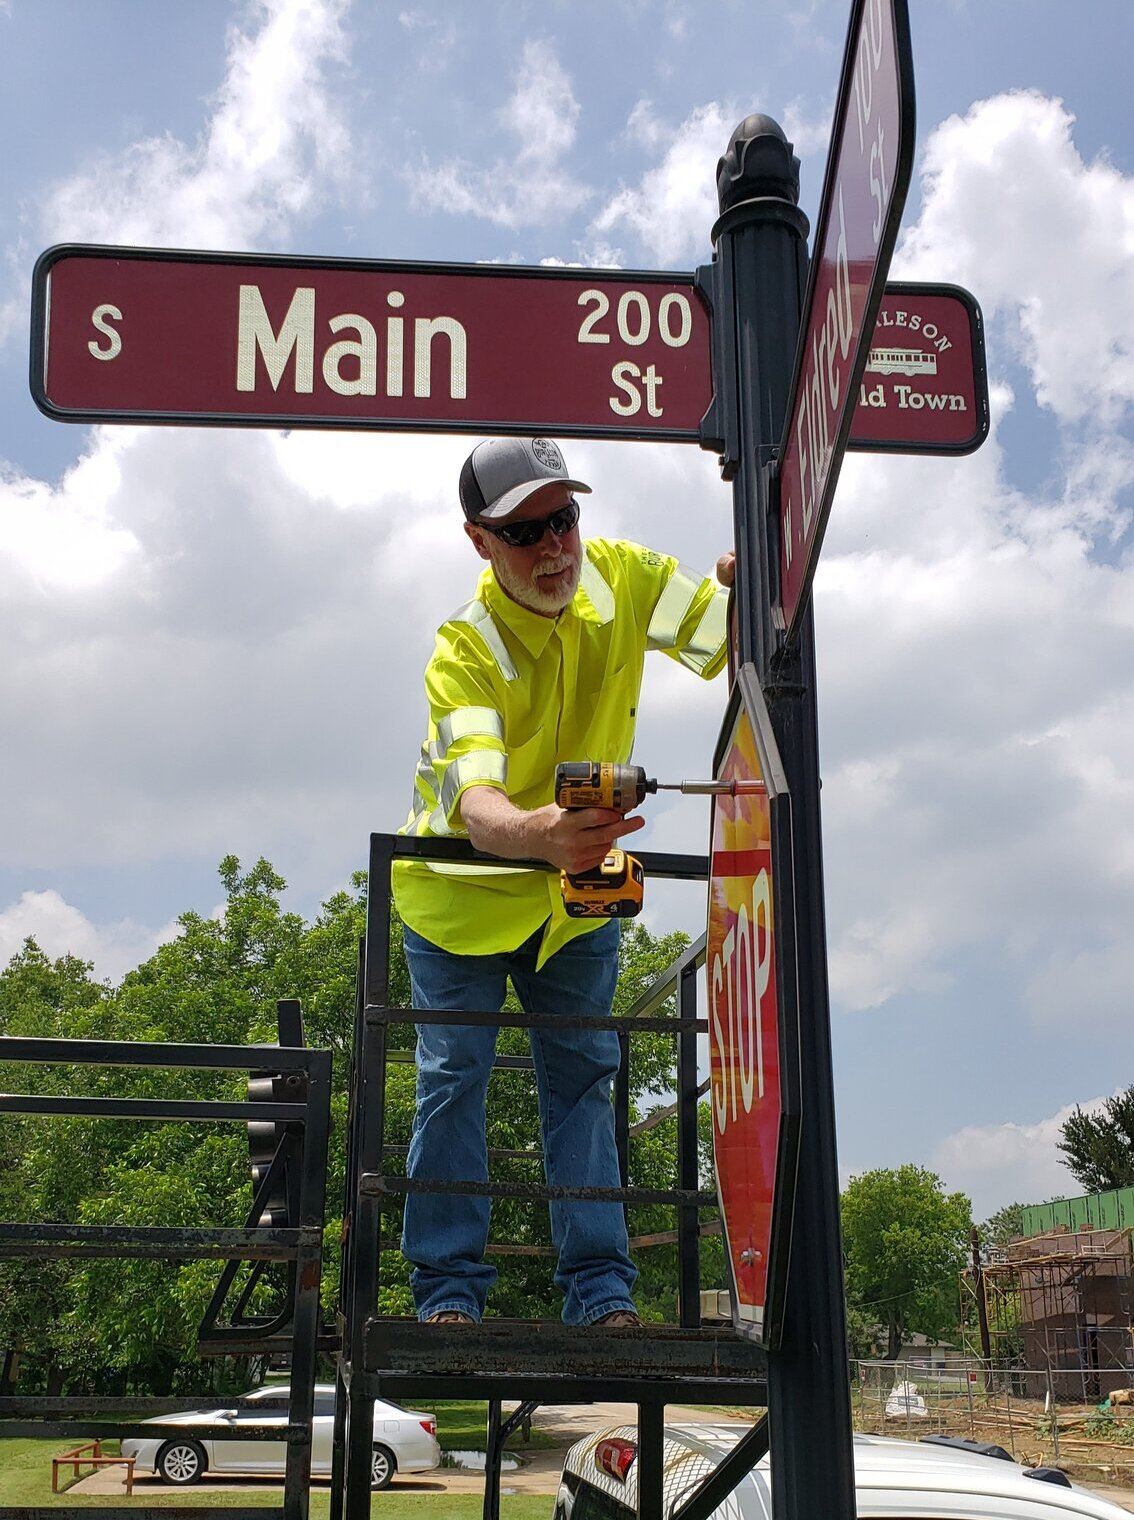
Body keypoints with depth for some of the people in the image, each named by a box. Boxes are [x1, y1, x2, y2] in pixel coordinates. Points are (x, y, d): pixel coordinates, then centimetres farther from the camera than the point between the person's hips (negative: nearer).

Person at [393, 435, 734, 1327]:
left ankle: (601, 1292, 8)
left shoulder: (621, 577, -16)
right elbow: (473, 803, -45)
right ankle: (449, 1290, 8)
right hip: (465, 886, -3)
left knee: (583, 1077, 4)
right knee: (454, 1078, -4)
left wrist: (748, 589, -36)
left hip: (579, 888, 3)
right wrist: (535, 835, -69)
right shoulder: (464, 652, -30)